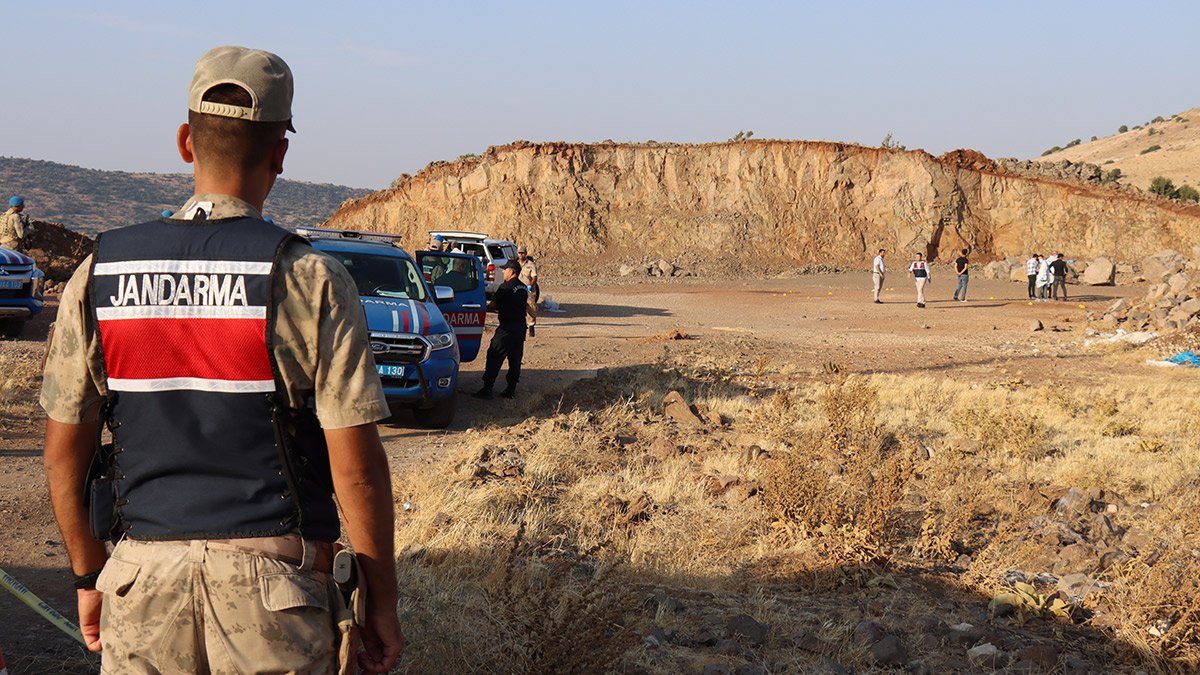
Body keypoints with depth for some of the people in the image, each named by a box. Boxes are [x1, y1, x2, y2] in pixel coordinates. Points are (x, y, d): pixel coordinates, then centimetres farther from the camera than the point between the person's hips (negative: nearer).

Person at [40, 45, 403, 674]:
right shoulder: (308, 279, -9)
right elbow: (357, 466, -10)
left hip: (143, 577, 3)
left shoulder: (99, 273, 2)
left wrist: (90, 576, 19)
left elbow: (64, 453, 6)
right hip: (272, 576, -3)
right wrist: (382, 599, 0)